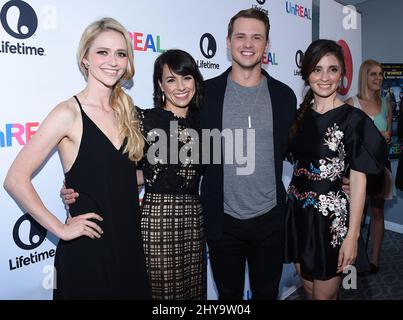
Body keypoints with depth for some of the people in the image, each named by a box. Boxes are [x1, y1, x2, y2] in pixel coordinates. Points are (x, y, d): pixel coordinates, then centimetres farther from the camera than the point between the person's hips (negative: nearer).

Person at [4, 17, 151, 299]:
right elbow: (16, 179, -15)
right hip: (87, 248, -6)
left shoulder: (126, 111, 5)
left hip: (130, 240, 6)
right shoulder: (69, 113, -14)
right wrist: (60, 229, -14)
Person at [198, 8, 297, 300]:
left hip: (270, 218, 1)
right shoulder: (206, 92, -5)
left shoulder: (284, 95, 0)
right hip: (223, 219, -1)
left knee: (267, 293, 21)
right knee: (229, 294, 20)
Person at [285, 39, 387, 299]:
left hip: (331, 218, -5)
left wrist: (352, 235, -13)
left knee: (324, 295, 14)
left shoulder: (354, 120, -11)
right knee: (308, 289, 22)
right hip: (298, 214, 5)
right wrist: (291, 204, 4)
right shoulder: (300, 115, 4)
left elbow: (358, 182, -12)